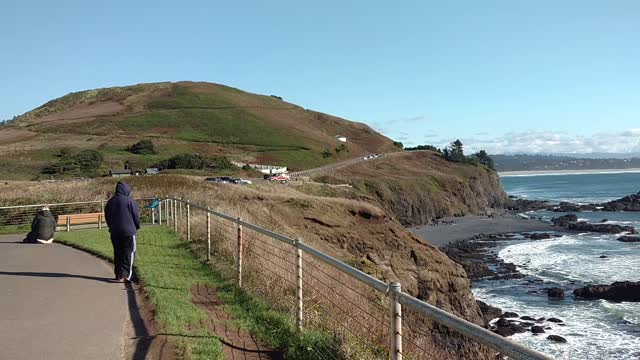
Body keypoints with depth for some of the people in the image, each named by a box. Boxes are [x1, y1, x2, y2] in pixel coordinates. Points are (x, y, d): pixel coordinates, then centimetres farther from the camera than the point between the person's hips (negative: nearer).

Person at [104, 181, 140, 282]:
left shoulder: (110, 202, 7)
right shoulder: (129, 201, -10)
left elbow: (107, 217, 15)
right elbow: (136, 216, -5)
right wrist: (137, 227, 11)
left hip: (114, 232, 5)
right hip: (128, 232, -5)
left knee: (117, 253, 14)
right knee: (129, 253, -1)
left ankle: (118, 274, 17)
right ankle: (125, 275, -9)